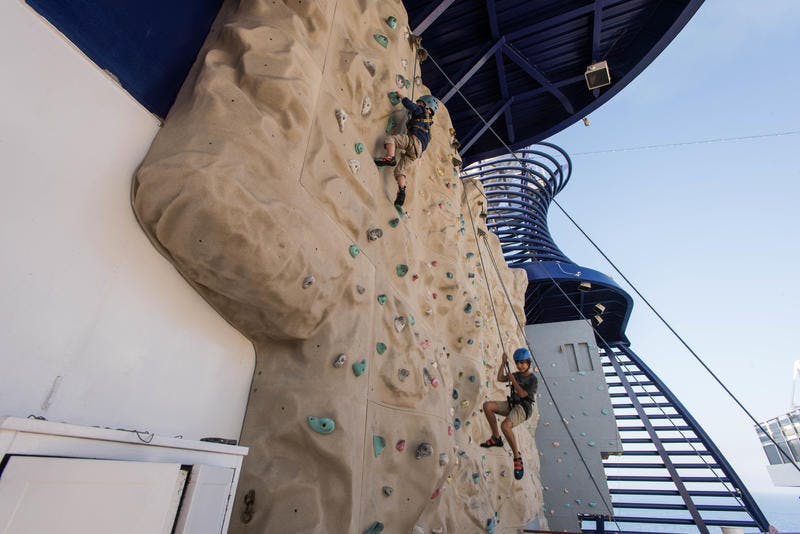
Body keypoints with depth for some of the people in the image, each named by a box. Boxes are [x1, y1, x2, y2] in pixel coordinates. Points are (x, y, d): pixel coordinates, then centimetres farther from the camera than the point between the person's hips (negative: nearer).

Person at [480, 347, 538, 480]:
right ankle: (496, 438, 2)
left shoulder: (533, 379, -7)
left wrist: (513, 380, -10)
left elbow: (522, 394, -17)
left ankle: (517, 457, -13)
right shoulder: (517, 374, 13)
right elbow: (500, 378, 15)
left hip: (523, 408, -8)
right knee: (487, 405, -13)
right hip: (512, 404, 8)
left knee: (505, 425, -34)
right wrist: (503, 362, 9)